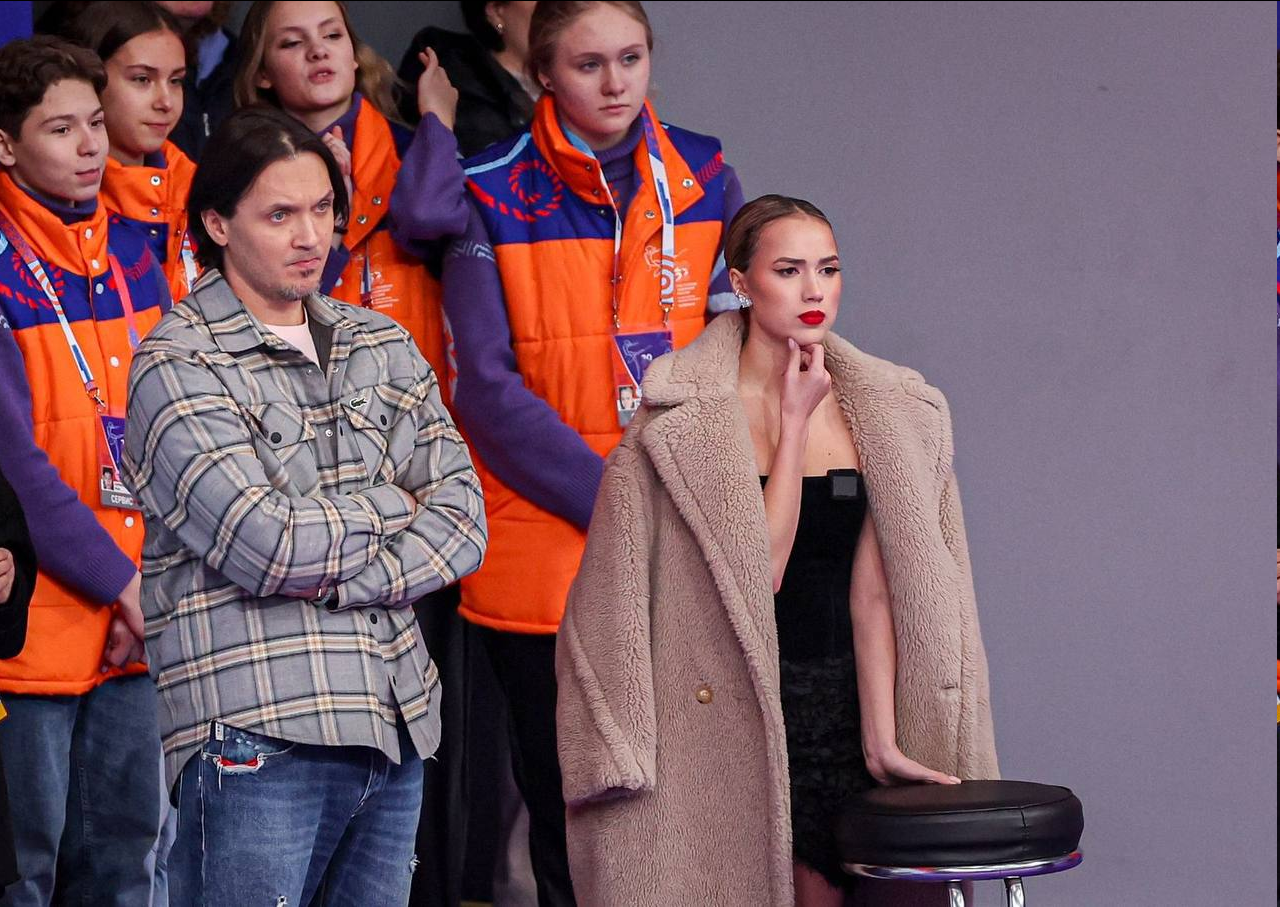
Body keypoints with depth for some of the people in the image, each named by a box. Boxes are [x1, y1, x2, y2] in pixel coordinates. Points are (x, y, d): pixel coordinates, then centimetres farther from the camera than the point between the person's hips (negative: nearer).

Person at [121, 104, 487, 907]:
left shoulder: (383, 346, 14)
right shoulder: (178, 367, -4)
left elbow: (462, 524, 6)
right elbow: (265, 544, -15)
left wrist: (332, 576, -8)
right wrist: (388, 507, 1)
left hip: (396, 721, 6)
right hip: (257, 739, -6)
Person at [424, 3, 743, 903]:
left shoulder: (705, 179, 7)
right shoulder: (495, 196, -1)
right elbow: (487, 389, -6)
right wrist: (610, 500, -15)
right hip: (544, 551, -2)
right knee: (567, 810, 3)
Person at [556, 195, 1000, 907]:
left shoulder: (881, 412, 4)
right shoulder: (687, 419, -8)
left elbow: (870, 591, -2)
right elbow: (758, 568, -15)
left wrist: (881, 739, -11)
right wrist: (795, 420, -13)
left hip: (843, 699, 3)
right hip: (726, 710, -3)